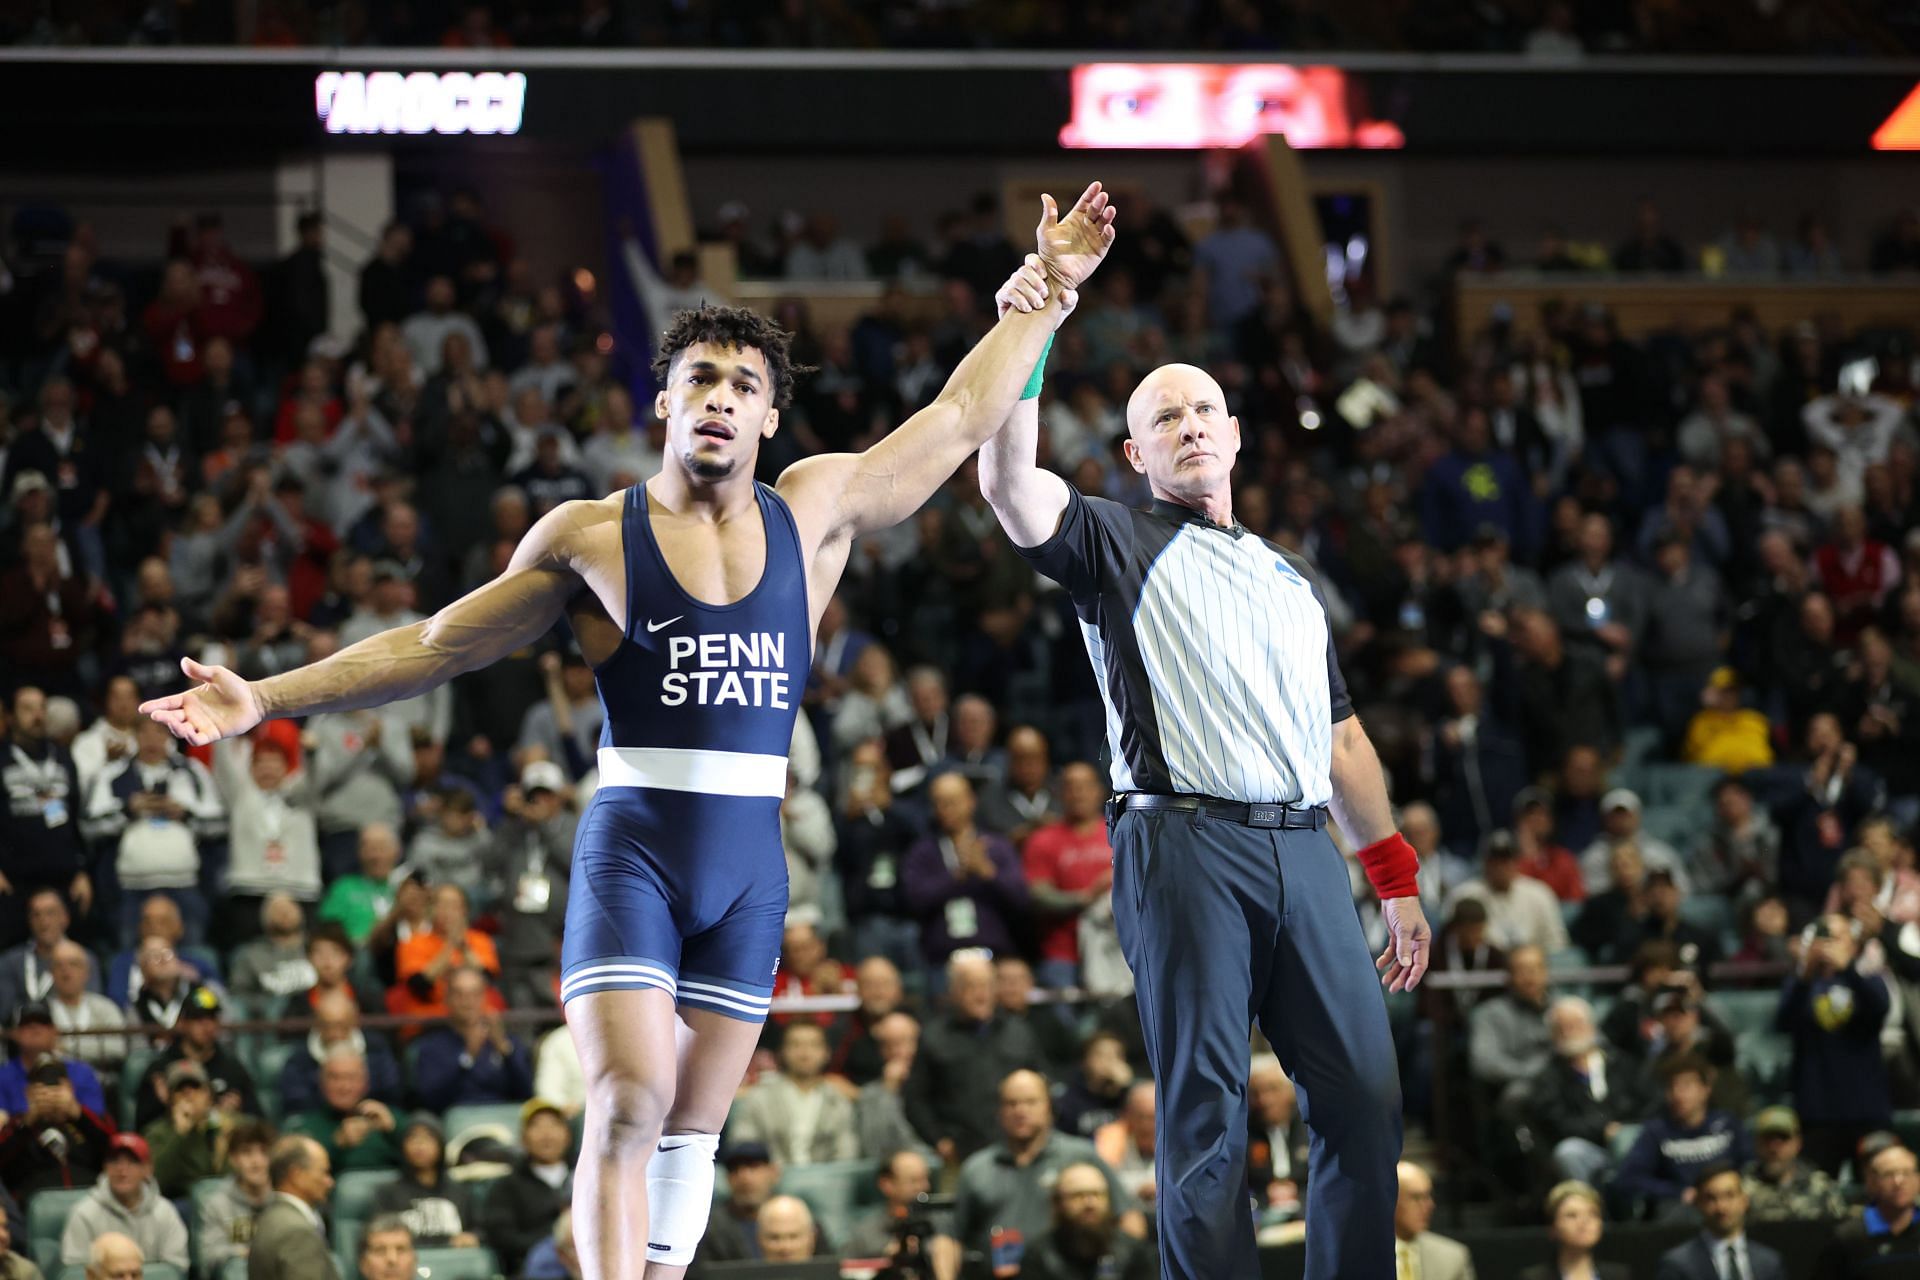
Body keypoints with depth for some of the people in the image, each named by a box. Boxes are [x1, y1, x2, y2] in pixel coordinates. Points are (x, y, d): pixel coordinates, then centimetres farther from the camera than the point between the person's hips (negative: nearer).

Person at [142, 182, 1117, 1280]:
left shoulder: (817, 510, 9)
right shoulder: (591, 535, 2)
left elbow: (963, 416, 17)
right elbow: (433, 646, 6)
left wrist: (1050, 291, 17)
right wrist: (269, 700, 0)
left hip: (750, 860, 3)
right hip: (634, 845, -3)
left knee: (694, 1125, 6)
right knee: (629, 1105, -16)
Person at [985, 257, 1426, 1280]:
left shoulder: (1290, 575, 28)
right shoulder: (1114, 544, 12)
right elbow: (1009, 483, -8)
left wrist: (1397, 879, 22)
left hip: (1306, 845, 5)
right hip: (1186, 843, -5)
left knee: (1365, 1100, -4)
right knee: (1204, 1117, -8)